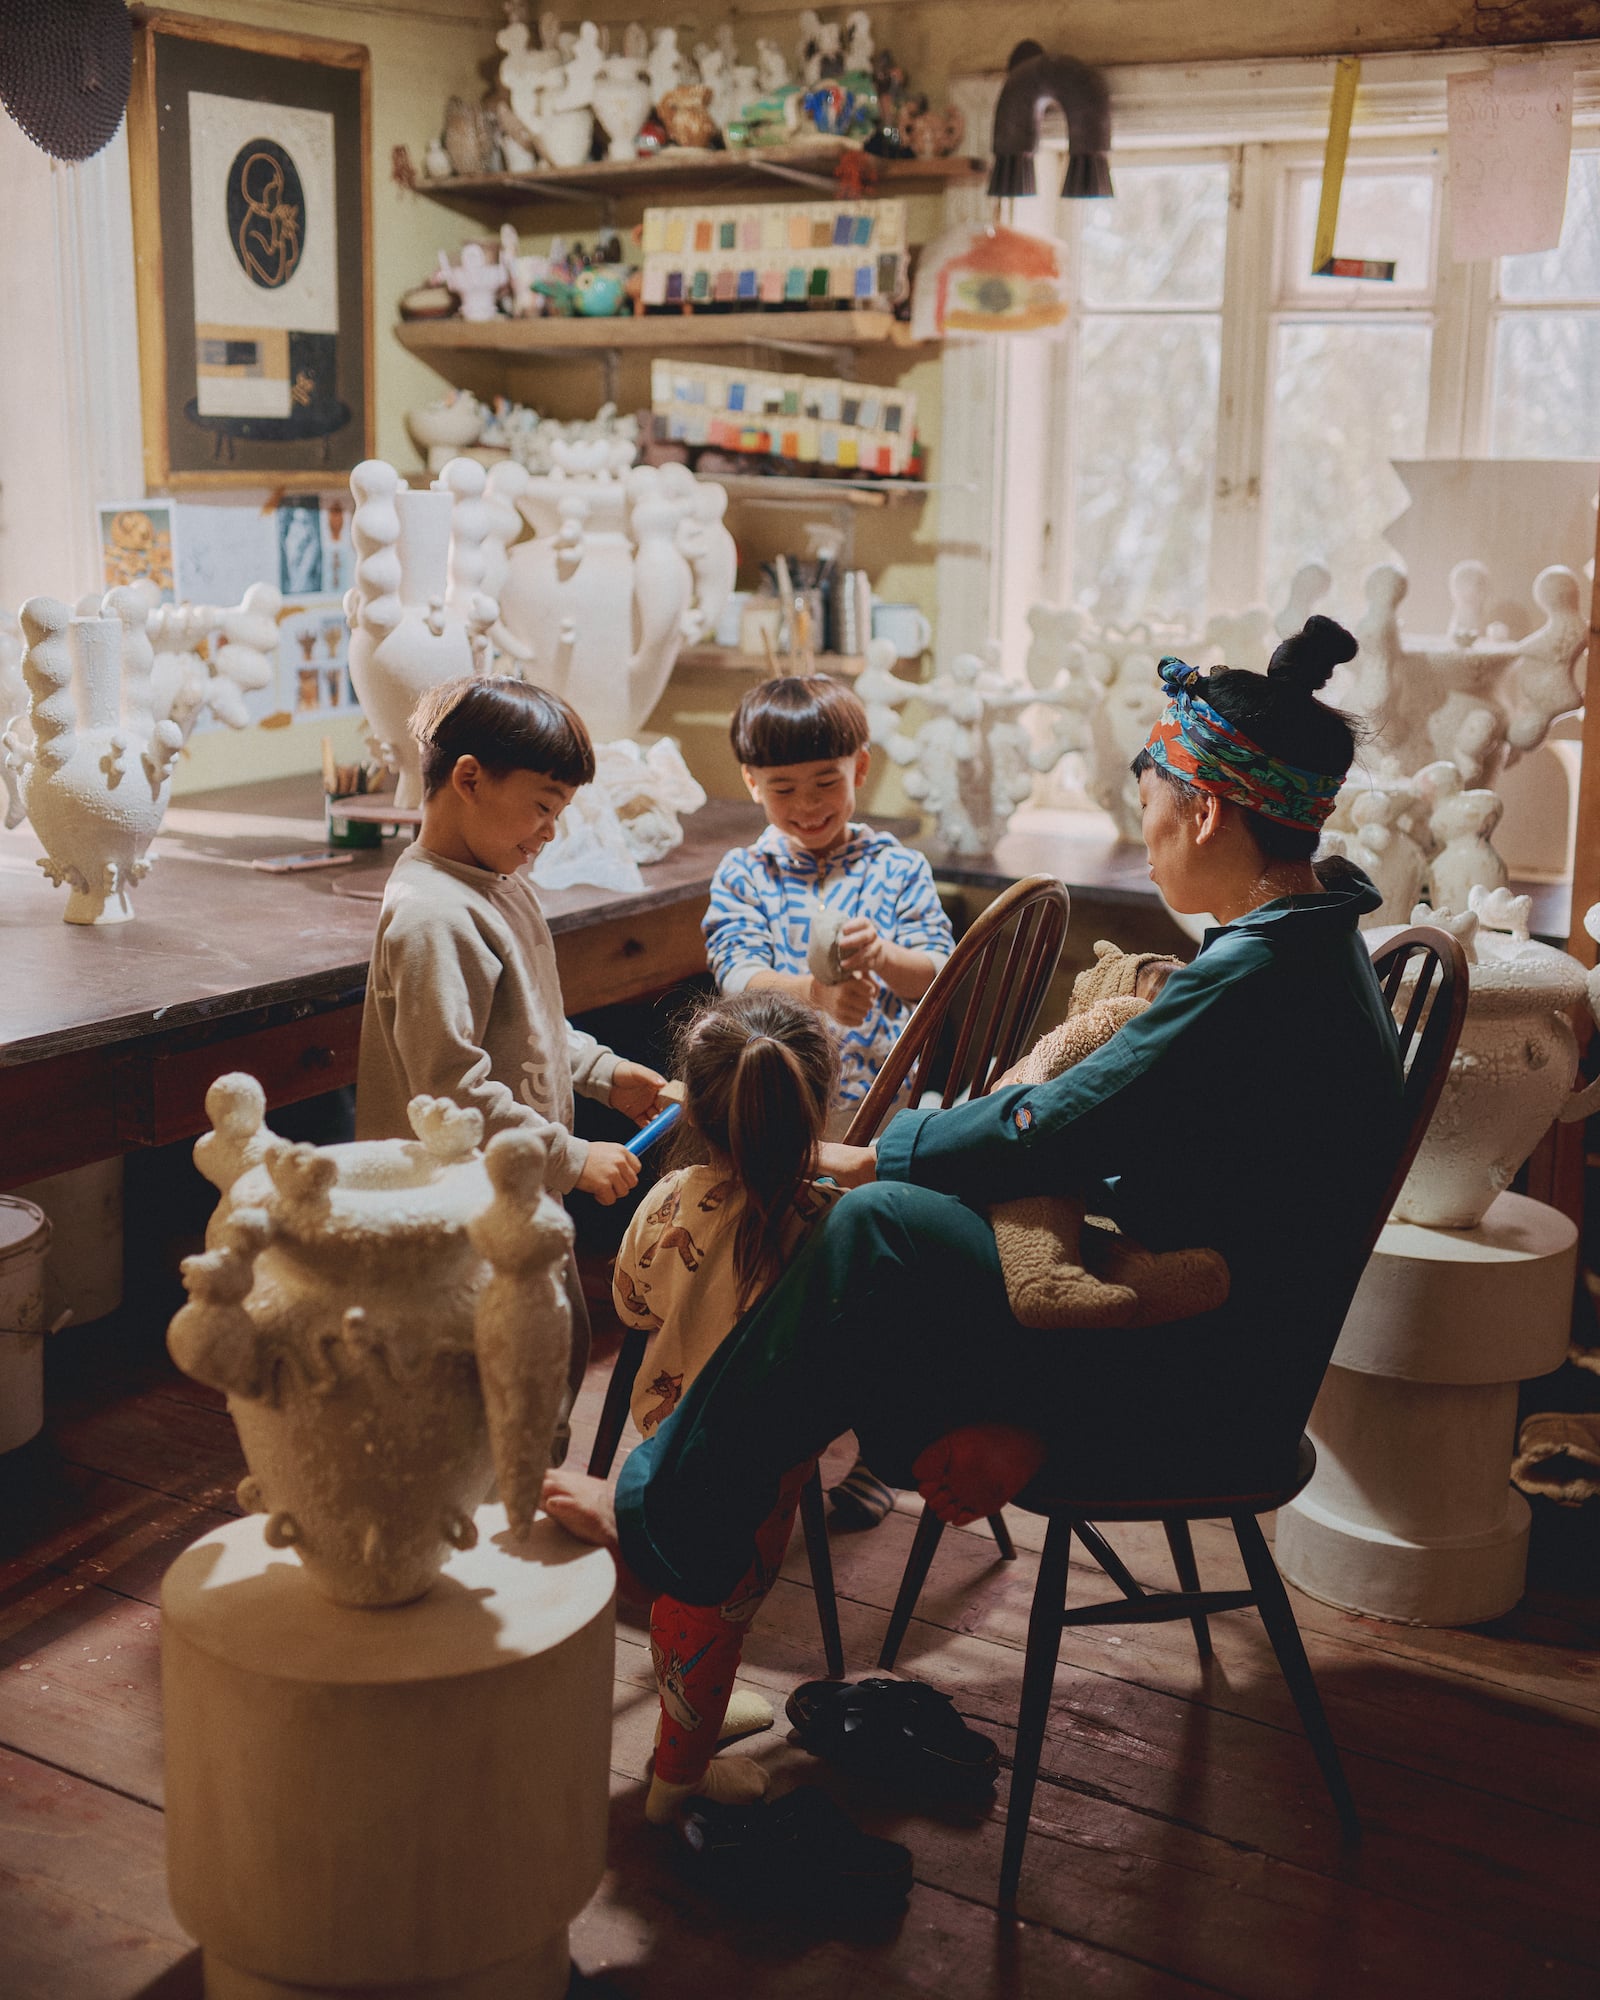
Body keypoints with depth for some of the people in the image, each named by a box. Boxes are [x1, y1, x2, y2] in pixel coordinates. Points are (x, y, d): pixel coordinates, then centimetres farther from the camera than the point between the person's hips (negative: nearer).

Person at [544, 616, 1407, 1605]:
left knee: (877, 1228, -16)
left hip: (1199, 1398, -10)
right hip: (1217, 1352, 10)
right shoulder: (1313, 945, 9)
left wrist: (877, 1153, -5)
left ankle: (665, 1522, -6)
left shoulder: (1257, 975, -23)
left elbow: (1052, 1131, -20)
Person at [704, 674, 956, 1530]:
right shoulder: (742, 875, 3)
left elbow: (939, 974, -5)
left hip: (880, 1105, 0)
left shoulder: (897, 866, 3)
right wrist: (819, 993, -31)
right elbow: (739, 976, -12)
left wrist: (883, 958, -27)